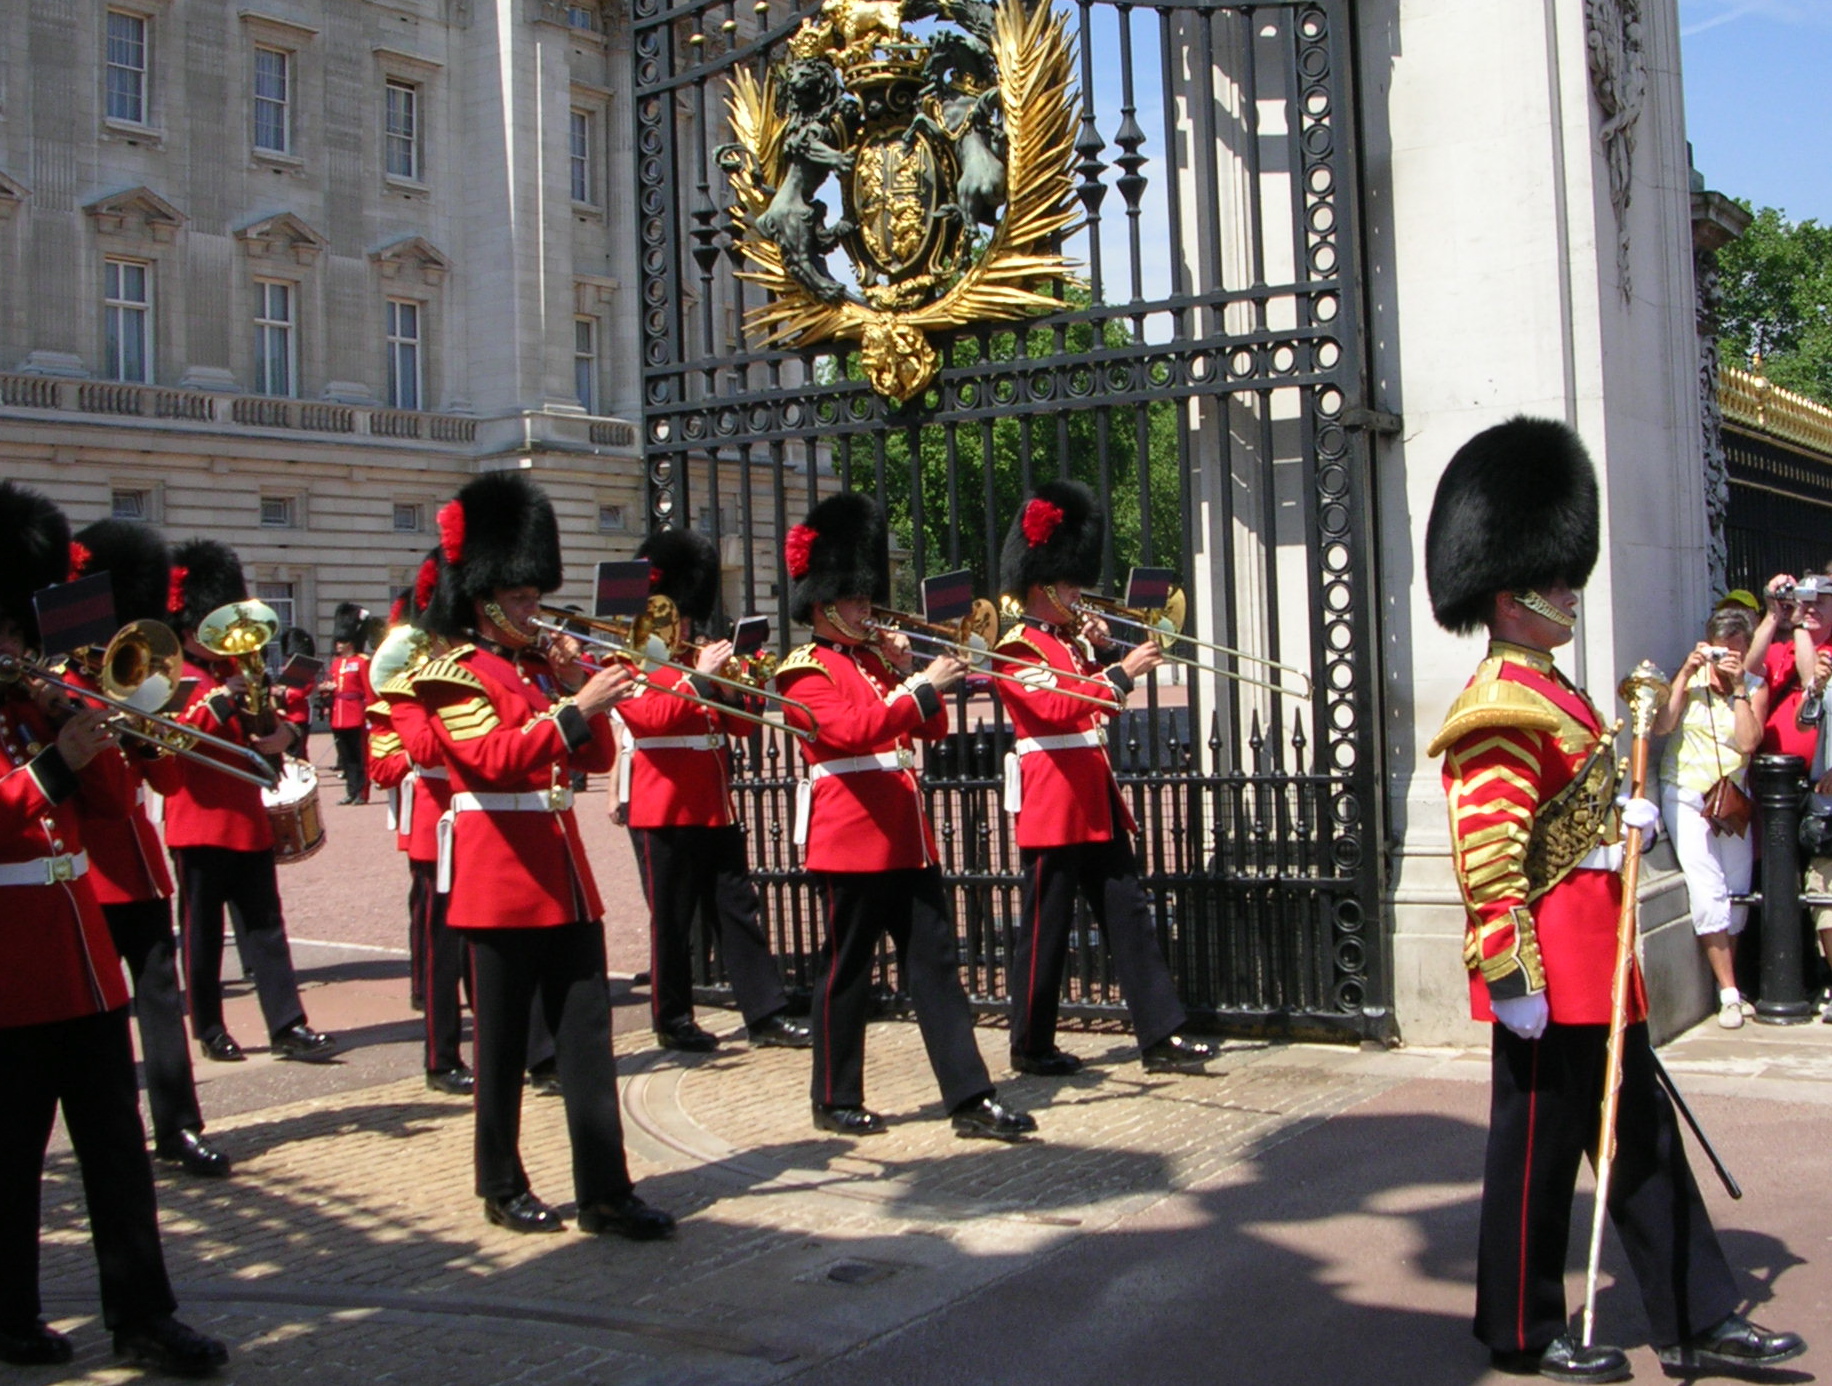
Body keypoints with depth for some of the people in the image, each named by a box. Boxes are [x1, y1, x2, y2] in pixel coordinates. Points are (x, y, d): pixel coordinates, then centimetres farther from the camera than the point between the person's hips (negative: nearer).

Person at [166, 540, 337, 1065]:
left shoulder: (236, 675, 17)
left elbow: (262, 733, 20)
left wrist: (278, 735, -3)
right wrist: (219, 700, -26)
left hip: (248, 819, 6)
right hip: (200, 824, -6)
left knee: (264, 926, 2)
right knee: (203, 933, 3)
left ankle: (288, 1026, 1)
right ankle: (209, 1030, 12)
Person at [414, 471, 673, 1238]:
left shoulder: (541, 665, 16)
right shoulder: (455, 673, -4)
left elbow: (597, 757, 12)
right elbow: (492, 758, -19)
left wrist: (579, 687, -2)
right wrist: (574, 708, -24)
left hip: (564, 870, 7)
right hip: (501, 875, -6)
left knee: (587, 1032, 3)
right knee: (504, 1040, 3)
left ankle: (605, 1190, 4)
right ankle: (503, 1189, 15)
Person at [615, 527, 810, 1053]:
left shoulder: (698, 665, 18)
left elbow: (740, 724, 14)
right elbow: (652, 718, -20)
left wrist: (730, 684, -3)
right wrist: (700, 677, -22)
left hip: (714, 811, 7)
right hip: (664, 813, -7)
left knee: (737, 912, 5)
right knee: (672, 921, 1)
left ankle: (766, 1014, 6)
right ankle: (673, 1021, 11)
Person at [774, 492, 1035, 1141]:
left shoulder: (878, 658, 18)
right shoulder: (807, 670, -5)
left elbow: (931, 729, 15)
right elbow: (852, 729, -22)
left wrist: (906, 672, 0)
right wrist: (924, 686, -21)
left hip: (907, 836, 8)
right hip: (852, 836, -7)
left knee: (936, 962, 4)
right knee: (847, 969, 2)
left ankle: (971, 1098, 4)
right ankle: (836, 1101, 14)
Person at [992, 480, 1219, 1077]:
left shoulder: (1071, 640, 17)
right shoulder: (1017, 647, -10)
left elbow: (1103, 706, 19)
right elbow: (1055, 707, -24)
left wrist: (1104, 651, 4)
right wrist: (1120, 673, -25)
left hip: (1096, 801, 9)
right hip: (1052, 802, -9)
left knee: (1128, 915, 5)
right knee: (1046, 928, 0)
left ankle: (1161, 1035, 6)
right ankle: (1031, 1046, 10)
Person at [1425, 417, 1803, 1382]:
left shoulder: (1548, 693, 15)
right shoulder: (1500, 709, -17)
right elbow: (1486, 856, -23)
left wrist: (1622, 823, 8)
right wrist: (1511, 974, -25)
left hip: (1596, 965, 11)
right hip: (1548, 972, -10)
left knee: (1642, 1137, 15)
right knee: (1538, 1143, 3)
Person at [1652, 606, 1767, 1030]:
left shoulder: (1756, 687, 0)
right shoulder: (1691, 677, -2)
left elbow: (1748, 742, -15)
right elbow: (1662, 726, -16)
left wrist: (1739, 686, -18)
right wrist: (1686, 673, -17)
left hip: (1732, 798, 3)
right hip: (1686, 795, -2)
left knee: (1737, 895, 6)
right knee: (1708, 892, -12)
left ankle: (1726, 976, 23)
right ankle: (1728, 992, -8)